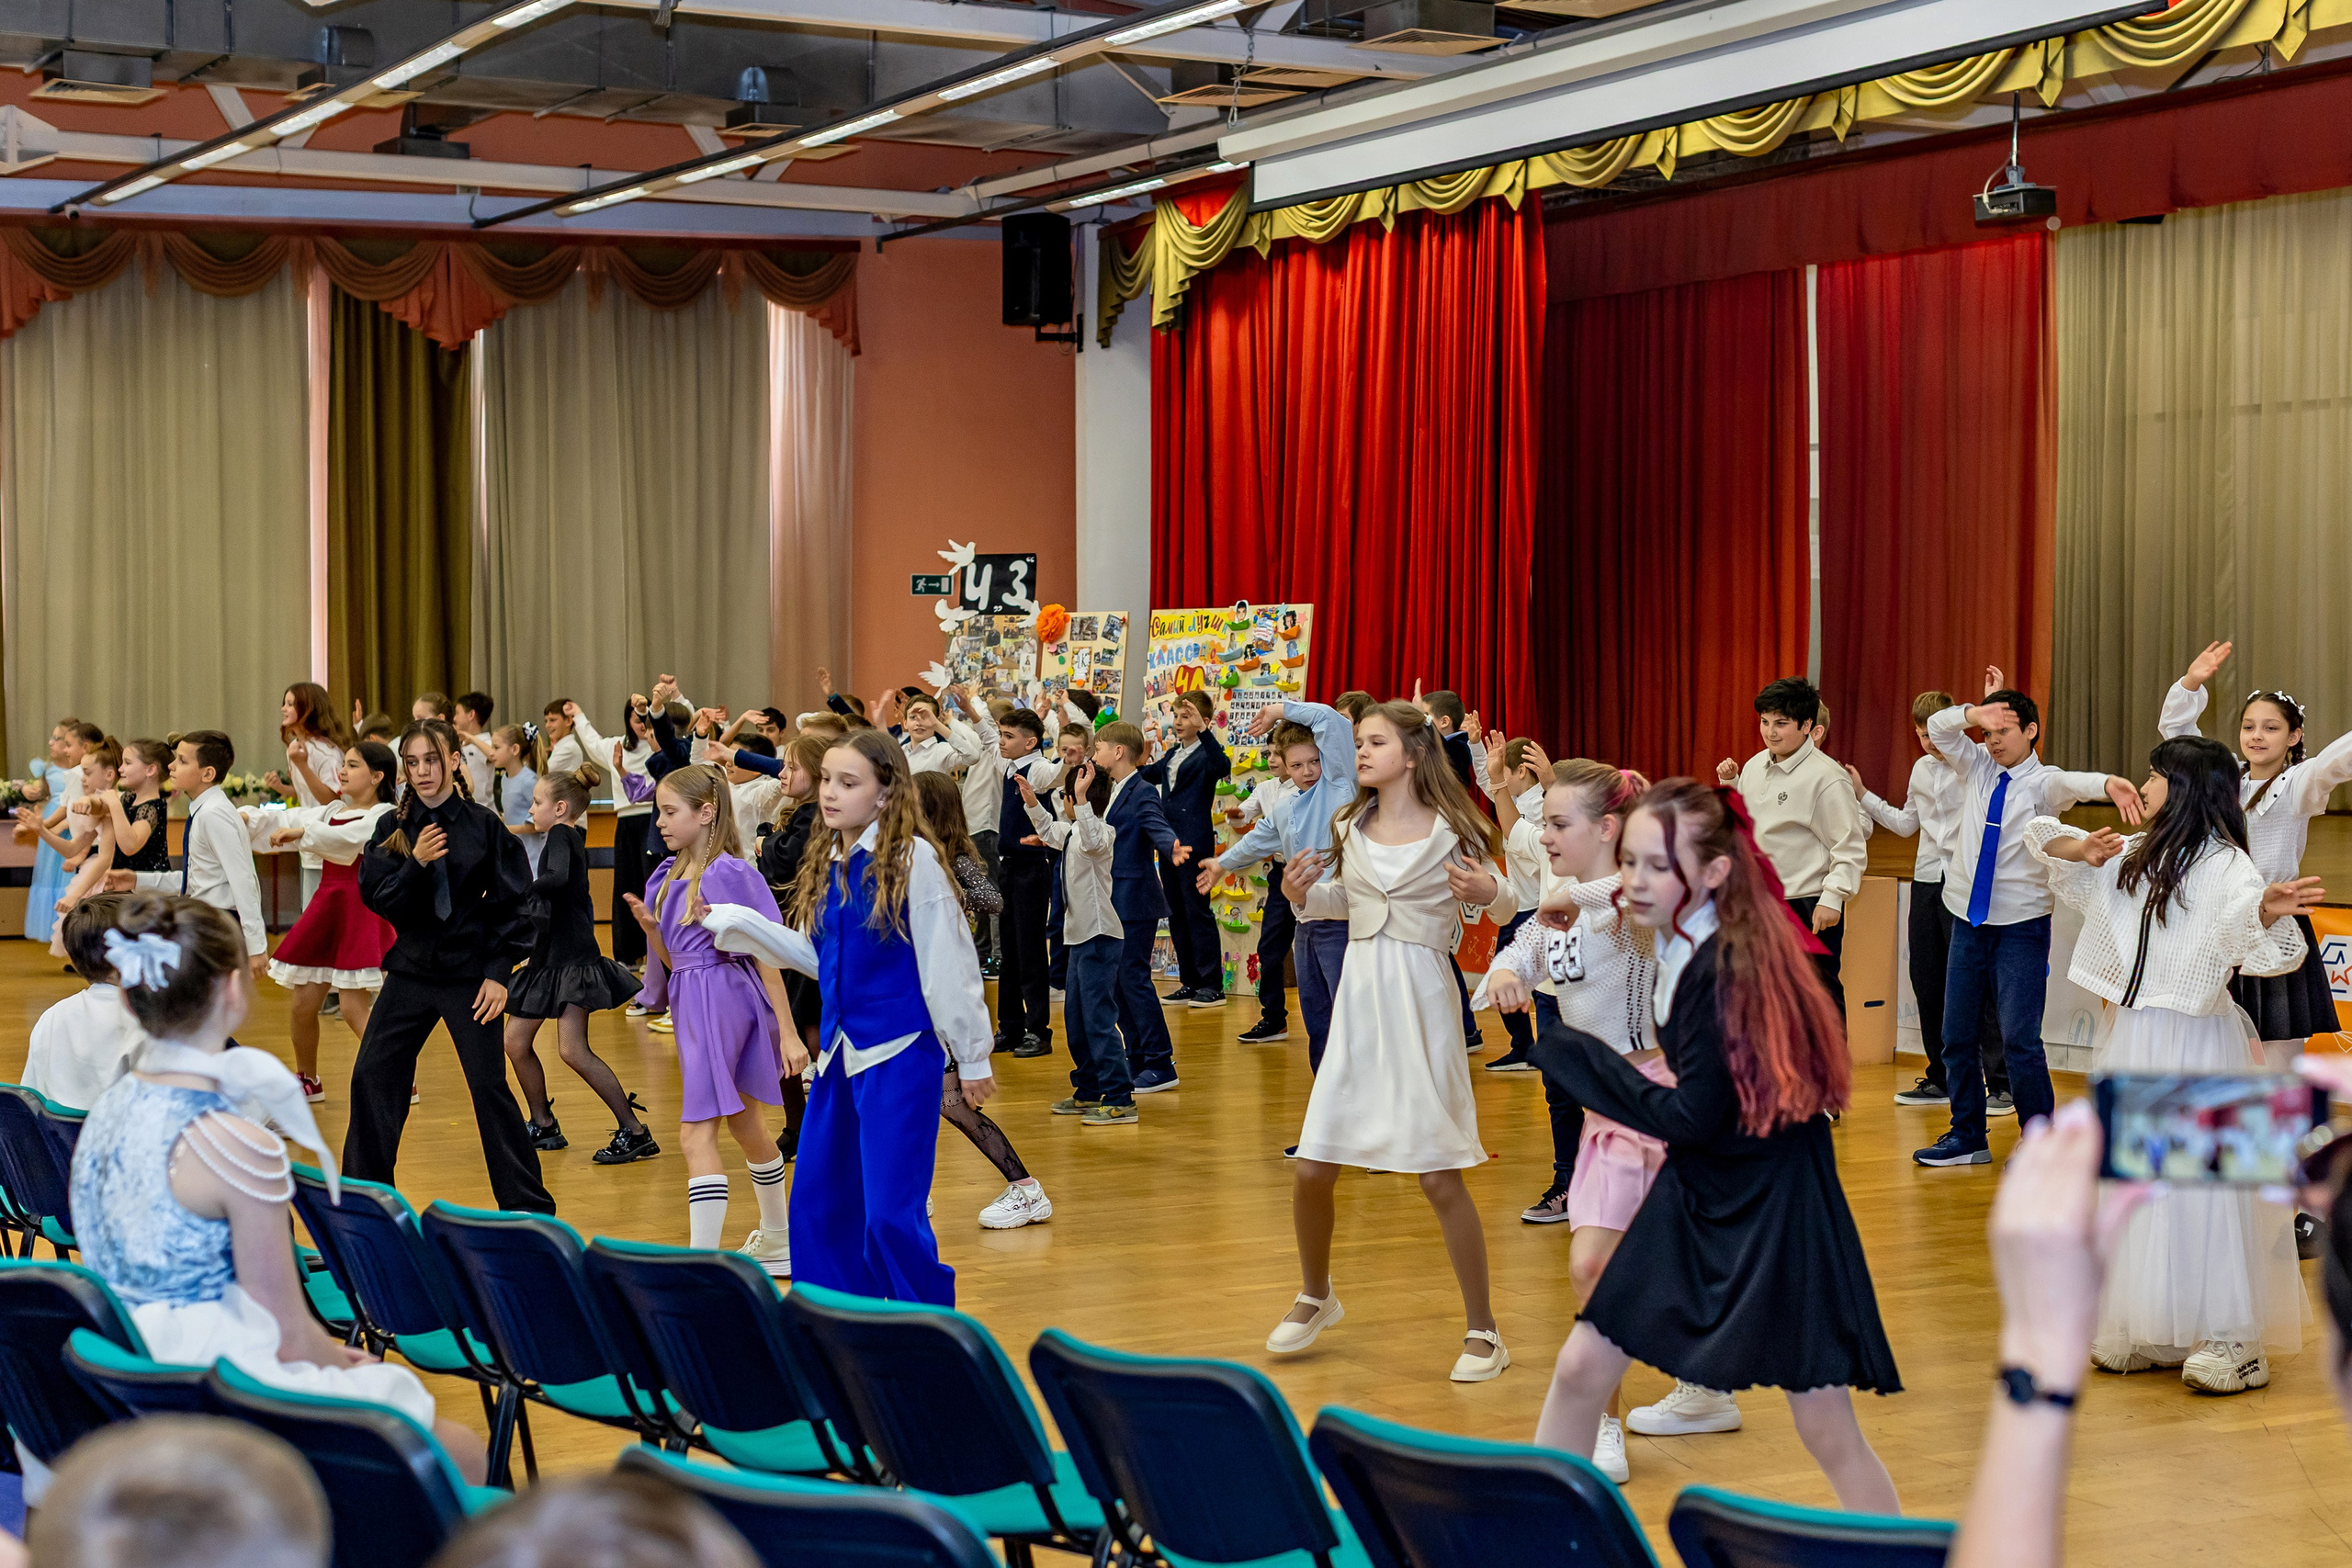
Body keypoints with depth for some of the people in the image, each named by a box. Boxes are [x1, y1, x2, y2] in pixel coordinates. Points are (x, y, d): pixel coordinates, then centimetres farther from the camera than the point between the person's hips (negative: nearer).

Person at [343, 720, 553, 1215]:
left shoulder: (483, 825, -6)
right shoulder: (392, 827, 2)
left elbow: (514, 903, -3)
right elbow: (376, 898, -5)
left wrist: (499, 973, -9)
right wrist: (415, 863, -21)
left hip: (469, 975, -4)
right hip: (411, 970, 4)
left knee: (489, 1086, -5)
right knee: (371, 1076, 2)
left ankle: (528, 1205, 4)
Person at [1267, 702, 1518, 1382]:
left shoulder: (1449, 829, -6)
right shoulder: (1351, 828, 8)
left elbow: (1505, 905, 0)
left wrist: (1487, 893, -22)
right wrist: (1302, 893, 3)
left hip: (1420, 1000, -4)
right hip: (1359, 996, 5)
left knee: (1439, 1177, -6)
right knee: (1312, 1171, 3)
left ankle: (1482, 1330, 8)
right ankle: (1316, 1296, 30)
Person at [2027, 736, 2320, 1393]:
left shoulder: (2225, 865, -11)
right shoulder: (2136, 856, 12)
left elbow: (2260, 942, -27)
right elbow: (2044, 839, 19)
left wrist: (2269, 909, -50)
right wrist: (2082, 850, -2)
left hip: (2192, 1044, -8)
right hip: (2129, 1038, 8)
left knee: (2197, 1185, -9)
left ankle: (2233, 1342, -3)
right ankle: (2146, 1332, 21)